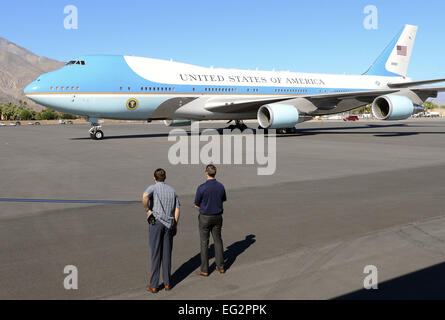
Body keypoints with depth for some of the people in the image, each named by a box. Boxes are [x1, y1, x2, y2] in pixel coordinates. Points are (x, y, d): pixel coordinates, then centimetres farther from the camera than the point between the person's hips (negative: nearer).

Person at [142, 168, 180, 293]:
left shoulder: (153, 187, -1)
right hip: (169, 224, 4)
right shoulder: (172, 190, 13)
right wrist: (175, 226, 13)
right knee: (167, 254, 10)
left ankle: (153, 285, 7)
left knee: (156, 254, 1)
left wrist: (147, 210, -11)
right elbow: (177, 209, 8)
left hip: (155, 222, -3)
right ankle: (167, 283, 16)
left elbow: (145, 196, -25)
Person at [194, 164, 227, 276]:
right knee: (218, 241, 14)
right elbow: (223, 200, 12)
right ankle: (220, 267, 21)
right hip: (217, 217, 4)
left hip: (205, 218, -4)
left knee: (204, 243, 4)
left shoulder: (202, 188, -18)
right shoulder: (221, 186, -3)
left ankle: (204, 270, 10)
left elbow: (196, 205, -8)